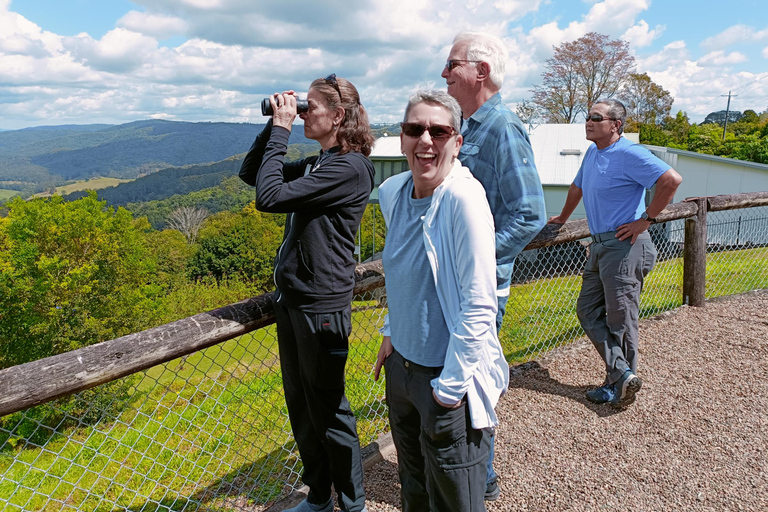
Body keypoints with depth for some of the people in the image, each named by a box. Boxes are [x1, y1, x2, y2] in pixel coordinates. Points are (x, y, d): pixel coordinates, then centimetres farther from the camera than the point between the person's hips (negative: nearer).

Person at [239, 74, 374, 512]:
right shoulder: (315, 165, 11)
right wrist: (275, 125, 6)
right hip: (291, 299, 9)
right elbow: (250, 173, 17)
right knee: (300, 405, 18)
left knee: (328, 410, 6)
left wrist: (281, 130, -14)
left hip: (322, 306, -9)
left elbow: (269, 197, -23)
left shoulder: (349, 168, -16)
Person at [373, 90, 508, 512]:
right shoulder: (394, 192, 1)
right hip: (400, 364, 7)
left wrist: (450, 386, -19)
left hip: (448, 374, -6)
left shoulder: (463, 197, -22)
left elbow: (479, 305, -22)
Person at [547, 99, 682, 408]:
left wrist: (646, 219, -14)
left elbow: (672, 180, -18)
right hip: (599, 246, 9)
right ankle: (623, 374, 5)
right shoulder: (592, 153, 16)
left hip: (624, 245, -9)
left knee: (620, 318, -2)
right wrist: (562, 218, 41)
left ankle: (618, 385, 11)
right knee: (588, 310, 5)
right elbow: (577, 187, 32)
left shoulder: (629, 154, -11)